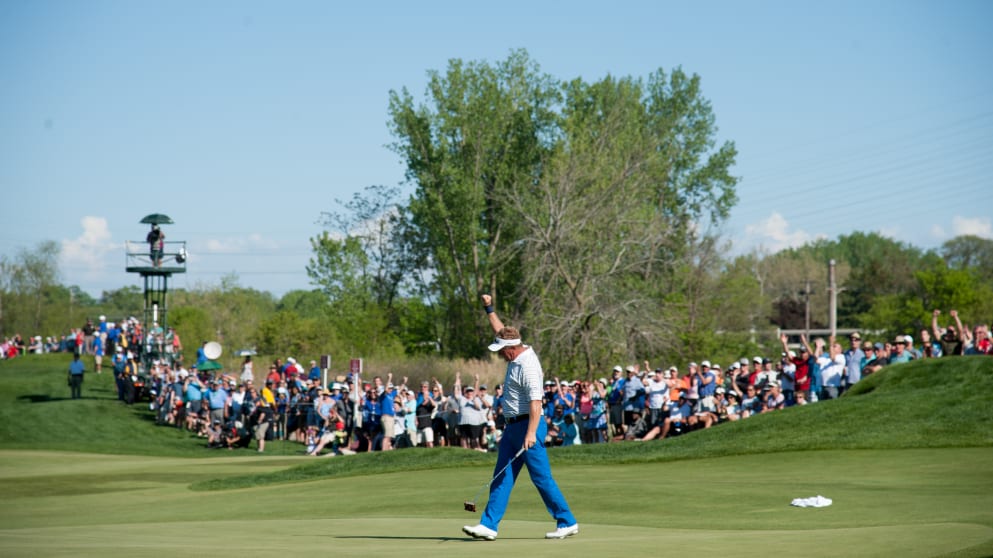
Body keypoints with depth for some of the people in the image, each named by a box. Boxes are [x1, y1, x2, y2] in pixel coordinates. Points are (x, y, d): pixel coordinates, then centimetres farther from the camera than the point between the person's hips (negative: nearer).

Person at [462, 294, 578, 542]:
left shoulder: (528, 366, -18)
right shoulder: (516, 356, 10)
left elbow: (535, 402, -25)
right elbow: (501, 330, 29)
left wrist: (531, 433, -32)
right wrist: (489, 308, 29)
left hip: (527, 426, -10)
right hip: (512, 427, 10)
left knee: (541, 476, -6)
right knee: (501, 477, 5)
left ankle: (567, 522, 2)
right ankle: (489, 525, 4)